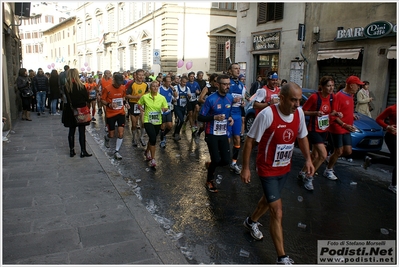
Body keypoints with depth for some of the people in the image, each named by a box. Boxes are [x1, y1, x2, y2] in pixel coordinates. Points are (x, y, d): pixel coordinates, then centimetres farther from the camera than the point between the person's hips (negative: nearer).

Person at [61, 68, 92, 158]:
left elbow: (65, 99, 3)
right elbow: (87, 98, -6)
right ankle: (83, 151, 6)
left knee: (71, 131, 13)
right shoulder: (81, 86, -13)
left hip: (70, 112, 3)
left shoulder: (66, 87, -5)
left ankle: (71, 150, 18)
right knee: (82, 131, 4)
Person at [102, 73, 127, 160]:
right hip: (110, 114, -2)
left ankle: (116, 152, 7)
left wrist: (123, 102, -1)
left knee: (121, 133, -7)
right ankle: (106, 137, 45)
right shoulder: (107, 89, -12)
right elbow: (102, 100, -4)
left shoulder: (123, 88, 0)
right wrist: (109, 104, -23)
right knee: (112, 135, 6)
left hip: (121, 113, 3)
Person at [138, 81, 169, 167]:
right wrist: (142, 110, -9)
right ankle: (152, 159, -6)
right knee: (153, 139, -18)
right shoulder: (145, 97, -4)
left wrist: (164, 109, -18)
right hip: (148, 121, -3)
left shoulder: (162, 98, -2)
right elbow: (139, 104, 10)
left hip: (157, 121, 3)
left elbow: (166, 108, 5)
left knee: (152, 138, 18)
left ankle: (147, 151, 49)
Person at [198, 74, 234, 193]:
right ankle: (209, 181, 21)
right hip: (212, 134, -5)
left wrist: (230, 118, -1)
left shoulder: (230, 98, 3)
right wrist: (215, 117, -27)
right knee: (216, 160, -8)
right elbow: (200, 117, -13)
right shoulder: (210, 99, -15)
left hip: (224, 133, 5)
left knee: (226, 160, 1)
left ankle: (209, 165, 34)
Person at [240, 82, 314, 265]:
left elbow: (302, 137, 10)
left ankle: (251, 222, 54)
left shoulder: (299, 113, -7)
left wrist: (308, 159, -3)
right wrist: (245, 168, -16)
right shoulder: (267, 114, -26)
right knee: (277, 212, -6)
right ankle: (282, 258, 7)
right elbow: (249, 141, -18)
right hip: (268, 170, -7)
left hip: (285, 168, 7)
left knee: (269, 200, 26)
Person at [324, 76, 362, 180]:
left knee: (348, 151, 7)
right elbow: (333, 115, -20)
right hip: (337, 129, -8)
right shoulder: (339, 96, -18)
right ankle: (328, 171, 18)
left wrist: (352, 115, 5)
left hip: (346, 129, 8)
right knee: (339, 151, 0)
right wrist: (345, 125, -29)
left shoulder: (350, 96, 10)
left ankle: (331, 159, 31)